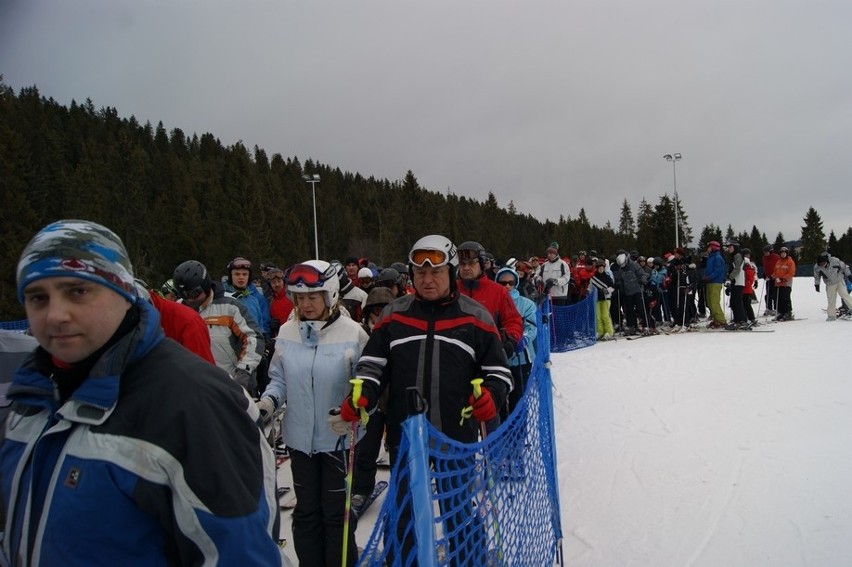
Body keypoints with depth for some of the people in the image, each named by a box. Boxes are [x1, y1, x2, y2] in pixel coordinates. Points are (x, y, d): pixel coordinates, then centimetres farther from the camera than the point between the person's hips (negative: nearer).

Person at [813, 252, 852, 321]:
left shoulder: (835, 261, -21)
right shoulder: (817, 267, -15)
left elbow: (844, 267, -5)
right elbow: (817, 276, 3)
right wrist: (817, 285, 4)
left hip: (840, 281, -1)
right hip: (830, 285, 1)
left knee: (844, 294, -16)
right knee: (831, 300, 2)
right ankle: (832, 315, 11)